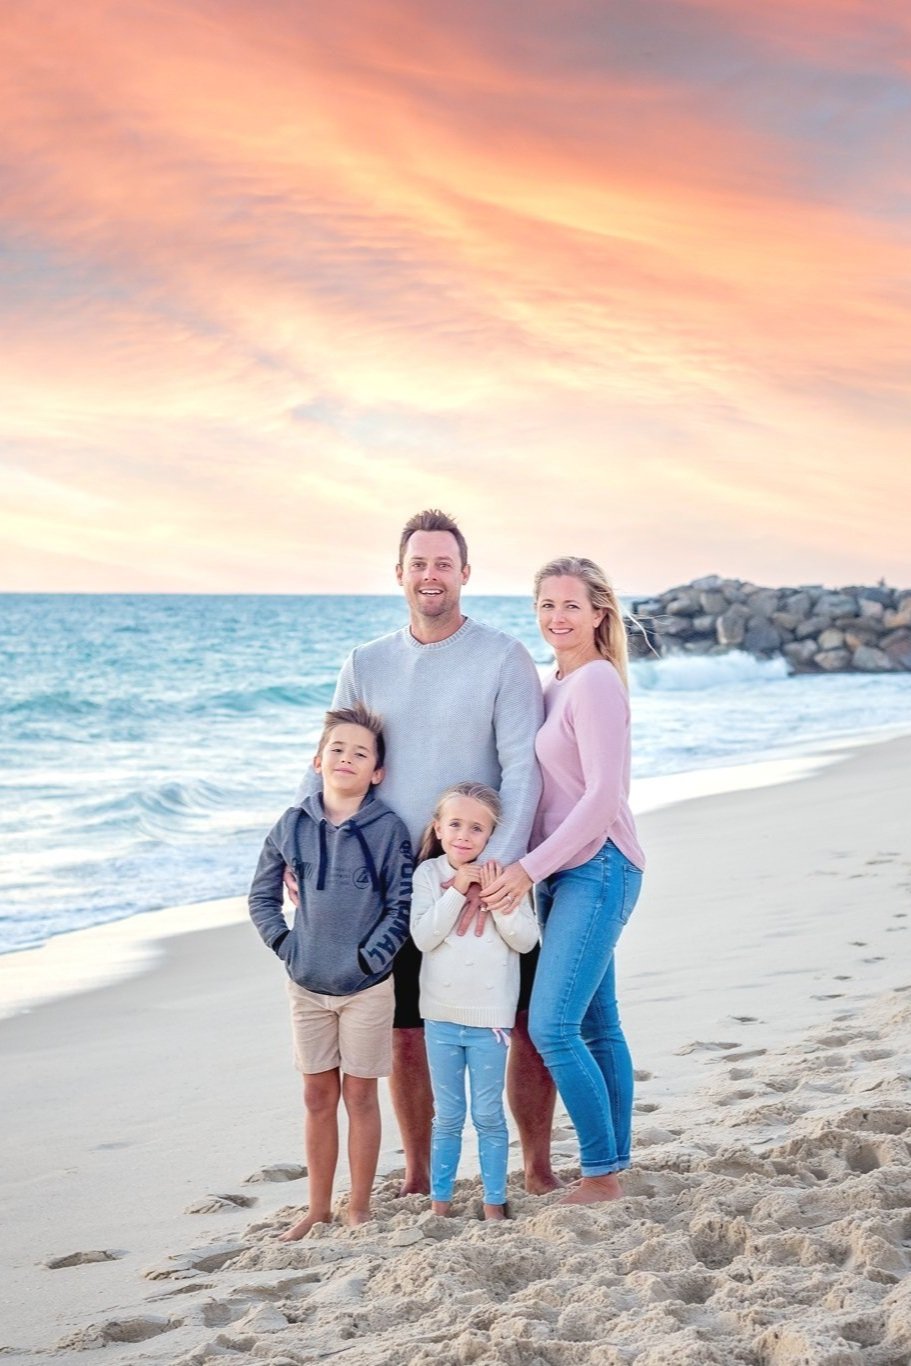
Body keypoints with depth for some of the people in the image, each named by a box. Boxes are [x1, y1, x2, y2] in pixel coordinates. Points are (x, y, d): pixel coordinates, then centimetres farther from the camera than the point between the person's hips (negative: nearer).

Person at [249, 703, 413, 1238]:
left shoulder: (388, 829, -9)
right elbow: (263, 896, 11)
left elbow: (401, 908, -7)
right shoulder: (293, 826, 1)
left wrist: (369, 958, -13)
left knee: (359, 1094, 6)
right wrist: (285, 945, 0)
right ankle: (319, 1207, 22)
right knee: (318, 1097, 12)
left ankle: (360, 1207, 17)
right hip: (307, 986, 3)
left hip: (367, 987, -3)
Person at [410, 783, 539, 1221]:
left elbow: (525, 939, -8)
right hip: (441, 1015, 1)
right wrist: (457, 890, -18)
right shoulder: (428, 874, -2)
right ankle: (439, 1201, 19)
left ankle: (494, 1202, 15)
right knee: (447, 1117, 10)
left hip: (490, 1016, -1)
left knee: (489, 1115, 5)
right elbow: (423, 937, -12)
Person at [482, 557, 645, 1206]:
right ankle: (614, 1167, 17)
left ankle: (601, 1176, -4)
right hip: (565, 874, 9)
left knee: (553, 1027, -12)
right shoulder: (555, 684, 15)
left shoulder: (596, 682, -13)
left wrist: (530, 867, -19)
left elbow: (604, 796, -19)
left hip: (597, 868, -9)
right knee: (597, 1026, 11)